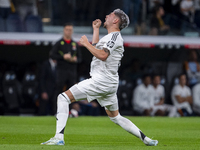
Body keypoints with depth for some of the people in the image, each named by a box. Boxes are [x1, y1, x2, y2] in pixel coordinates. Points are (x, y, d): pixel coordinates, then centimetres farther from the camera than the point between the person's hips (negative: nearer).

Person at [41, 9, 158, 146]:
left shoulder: (114, 36, -9)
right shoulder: (111, 37, 21)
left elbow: (103, 55, -23)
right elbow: (97, 49, 36)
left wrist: (86, 43, -14)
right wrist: (96, 29, 37)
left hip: (102, 81, -10)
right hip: (110, 83, 10)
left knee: (63, 97, -13)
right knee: (116, 117, 19)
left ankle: (59, 138, -23)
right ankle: (145, 139, 16)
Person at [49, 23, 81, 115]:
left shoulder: (75, 44, 15)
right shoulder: (59, 43, 3)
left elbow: (80, 58, 17)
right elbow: (52, 55, -5)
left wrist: (75, 59, -6)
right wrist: (63, 57, -15)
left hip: (72, 71, 4)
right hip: (61, 71, -4)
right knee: (59, 90, -5)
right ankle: (57, 111, -3)